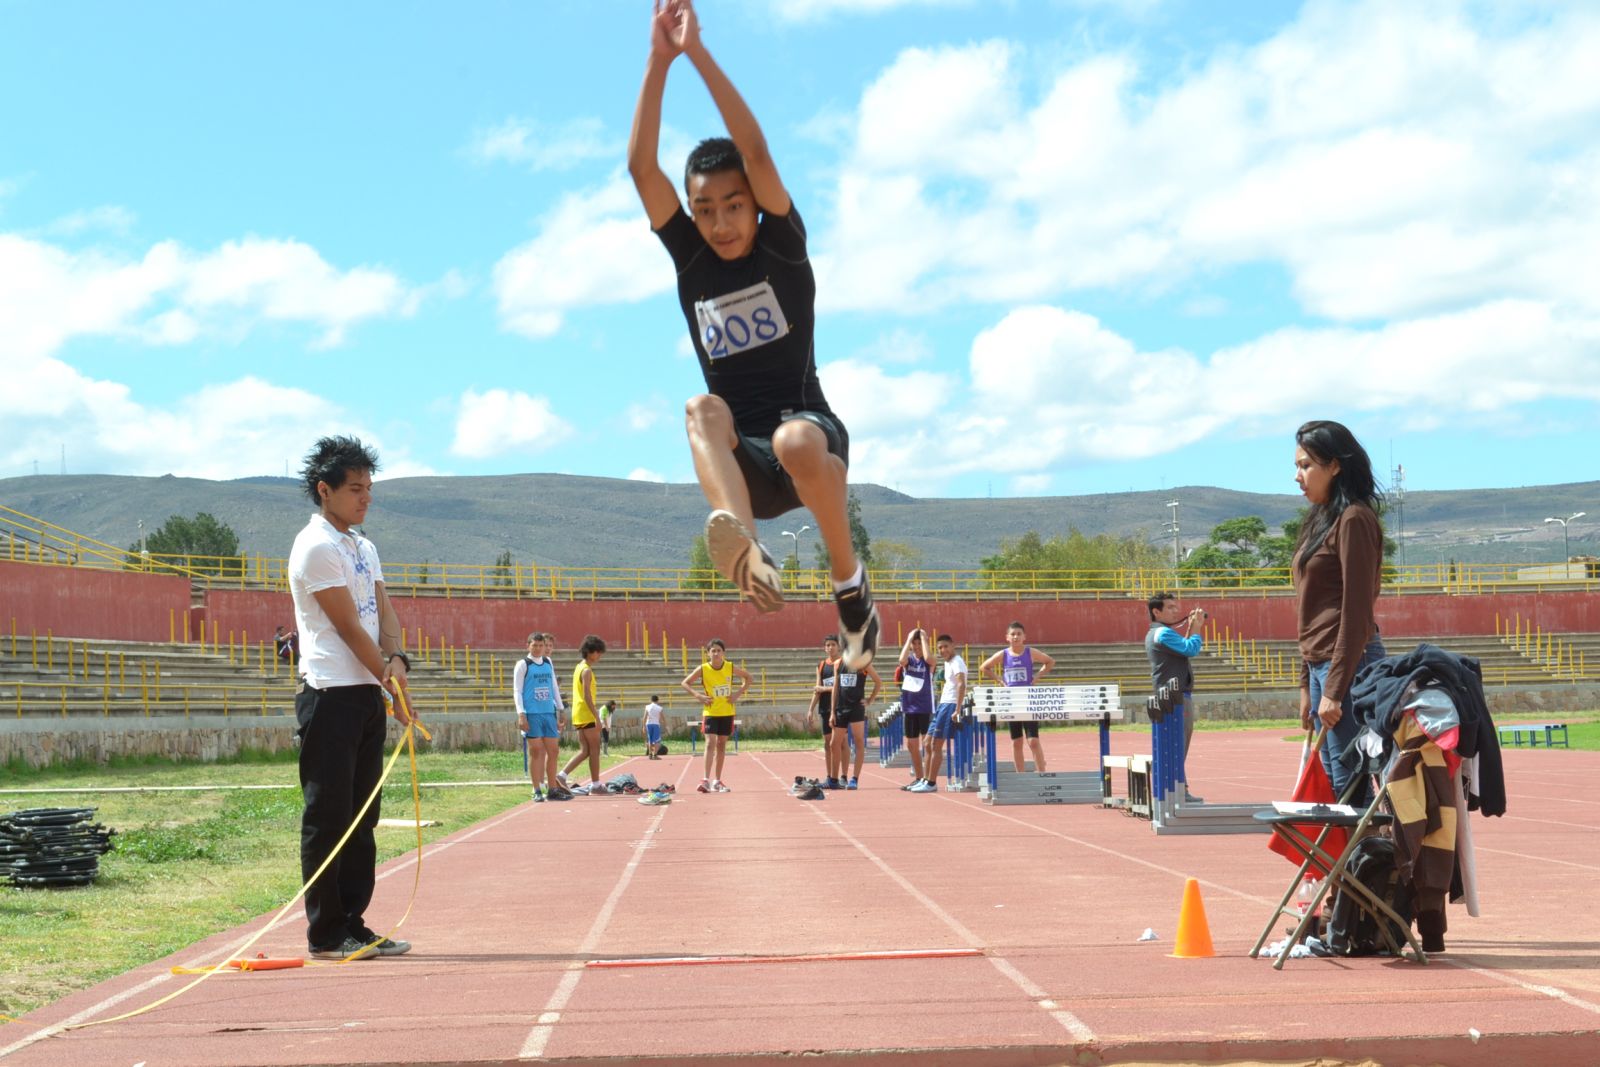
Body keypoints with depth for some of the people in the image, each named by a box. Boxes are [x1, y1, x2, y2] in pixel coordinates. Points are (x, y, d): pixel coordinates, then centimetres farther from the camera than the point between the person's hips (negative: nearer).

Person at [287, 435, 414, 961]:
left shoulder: (364, 547, 18)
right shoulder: (317, 547, -11)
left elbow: (383, 611, 11)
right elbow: (348, 627, -12)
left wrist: (396, 659, -9)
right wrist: (391, 684, -9)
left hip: (368, 695, 9)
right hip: (330, 695, -9)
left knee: (362, 818, 10)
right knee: (328, 818, -4)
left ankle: (354, 925, 17)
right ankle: (326, 934, 1)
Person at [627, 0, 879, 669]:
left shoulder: (782, 249, 0)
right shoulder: (690, 260, 8)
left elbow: (757, 153, -14)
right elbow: (642, 167, -3)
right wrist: (659, 61, -11)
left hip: (809, 430, -2)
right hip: (741, 464, 3)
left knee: (795, 441, -38)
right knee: (703, 409, -31)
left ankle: (850, 582, -15)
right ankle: (743, 548, -57)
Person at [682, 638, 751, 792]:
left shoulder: (731, 668, -7)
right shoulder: (703, 669, -12)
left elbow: (748, 677, 9)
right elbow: (684, 683, -2)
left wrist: (738, 694, -4)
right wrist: (698, 696, -16)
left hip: (727, 712, 3)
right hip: (710, 712, -3)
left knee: (722, 745, 10)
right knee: (710, 743, -16)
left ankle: (717, 781, 20)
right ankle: (706, 779, -20)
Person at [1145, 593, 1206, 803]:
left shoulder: (1156, 634, 20)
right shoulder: (1163, 633, -14)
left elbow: (1183, 648, 26)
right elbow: (1191, 649, -21)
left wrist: (1191, 627, 17)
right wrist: (1196, 627, -7)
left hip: (1177, 695, 11)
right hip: (1176, 695, -11)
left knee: (1180, 744, 14)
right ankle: (1180, 790, -12)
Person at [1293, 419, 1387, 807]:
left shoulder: (1353, 519, -10)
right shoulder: (1321, 521, 17)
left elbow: (1356, 611, -15)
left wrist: (1334, 688, -17)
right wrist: (1307, 683, 17)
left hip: (1349, 663, -9)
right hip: (1319, 661, 9)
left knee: (1351, 784, -9)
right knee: (1336, 784, 10)